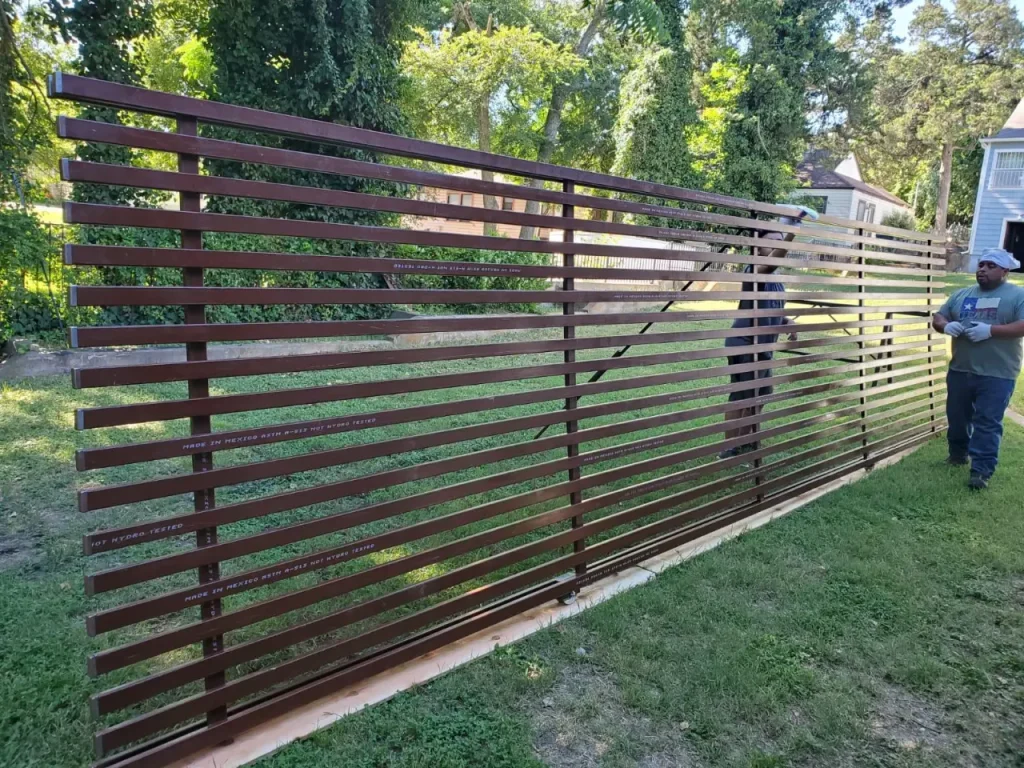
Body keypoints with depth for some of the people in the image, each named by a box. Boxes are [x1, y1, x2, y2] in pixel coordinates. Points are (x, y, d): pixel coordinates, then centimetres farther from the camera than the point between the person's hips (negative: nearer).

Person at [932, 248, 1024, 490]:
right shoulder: (962, 295, 13)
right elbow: (937, 318, 14)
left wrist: (990, 330, -25)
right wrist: (946, 326, -10)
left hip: (997, 375, -5)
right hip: (960, 370, 5)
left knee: (988, 423, -5)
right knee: (957, 416, 17)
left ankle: (981, 471, -4)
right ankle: (958, 452, 38)